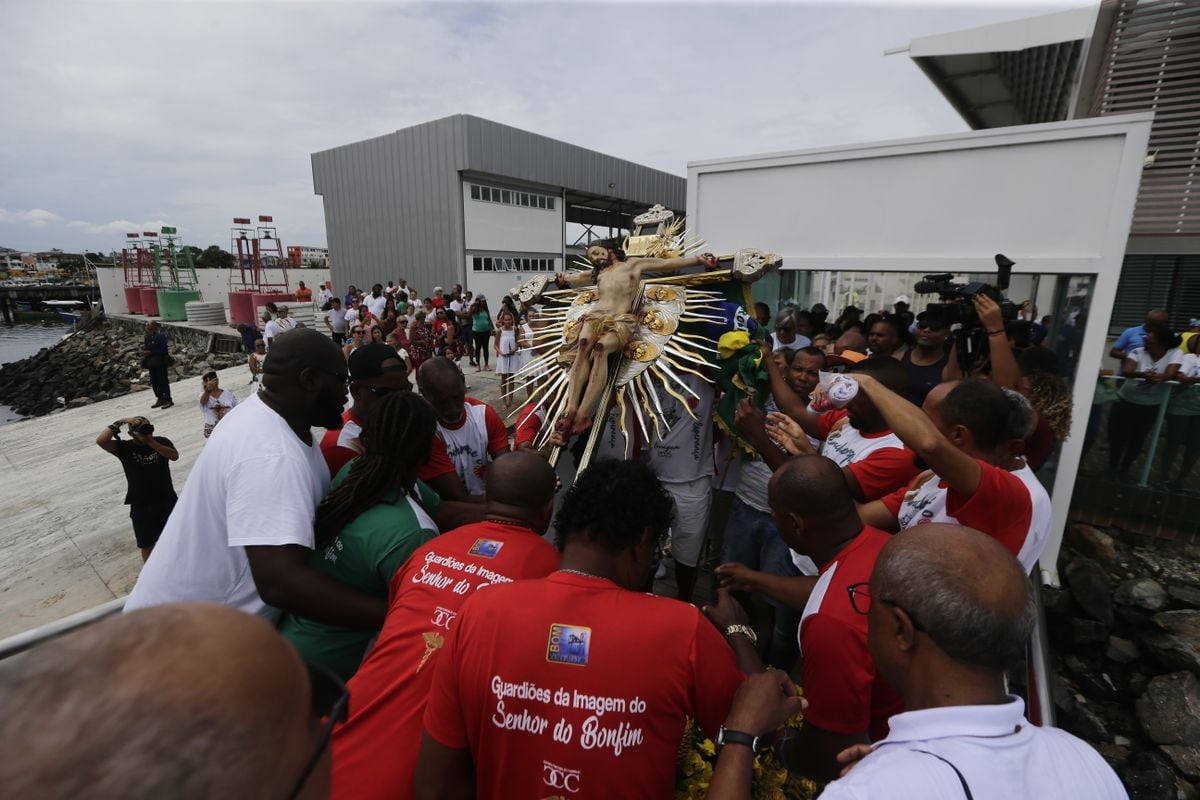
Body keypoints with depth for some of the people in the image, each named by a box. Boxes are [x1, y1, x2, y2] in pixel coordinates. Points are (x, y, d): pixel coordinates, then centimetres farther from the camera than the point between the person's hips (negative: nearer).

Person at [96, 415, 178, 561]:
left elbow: (174, 456, -24)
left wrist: (151, 442, -27)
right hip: (141, 505, -1)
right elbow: (100, 441, -24)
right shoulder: (125, 447, -8)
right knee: (147, 544, 13)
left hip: (166, 499, 1)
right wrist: (119, 422, -24)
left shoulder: (161, 441, -7)